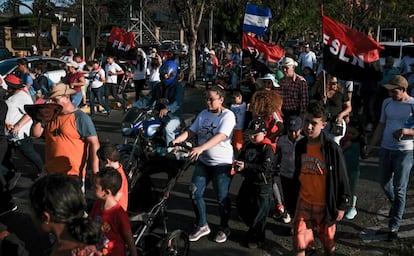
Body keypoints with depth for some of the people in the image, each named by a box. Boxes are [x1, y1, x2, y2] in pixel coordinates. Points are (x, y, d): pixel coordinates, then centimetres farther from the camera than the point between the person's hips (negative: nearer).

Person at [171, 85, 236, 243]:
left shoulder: (228, 115, -14)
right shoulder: (203, 114, 7)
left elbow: (220, 137, -27)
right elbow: (191, 132, 4)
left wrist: (201, 148, -39)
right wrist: (176, 140, -14)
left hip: (221, 163, -6)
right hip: (203, 161, 6)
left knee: (222, 197, 4)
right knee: (195, 193, 4)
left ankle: (224, 228, 25)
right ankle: (202, 226, 22)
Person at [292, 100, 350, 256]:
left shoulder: (332, 148, -16)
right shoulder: (300, 146, -1)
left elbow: (342, 178, -10)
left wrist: (342, 205, -8)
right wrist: (294, 195, 17)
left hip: (325, 204, -3)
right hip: (304, 202, 4)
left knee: (328, 240, 16)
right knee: (299, 242, 4)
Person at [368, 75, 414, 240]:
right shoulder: (387, 103, 6)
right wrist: (370, 147, 11)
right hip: (386, 149, 5)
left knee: (399, 189, -1)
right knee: (385, 184, 14)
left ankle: (394, 226, 7)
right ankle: (396, 207, 44)